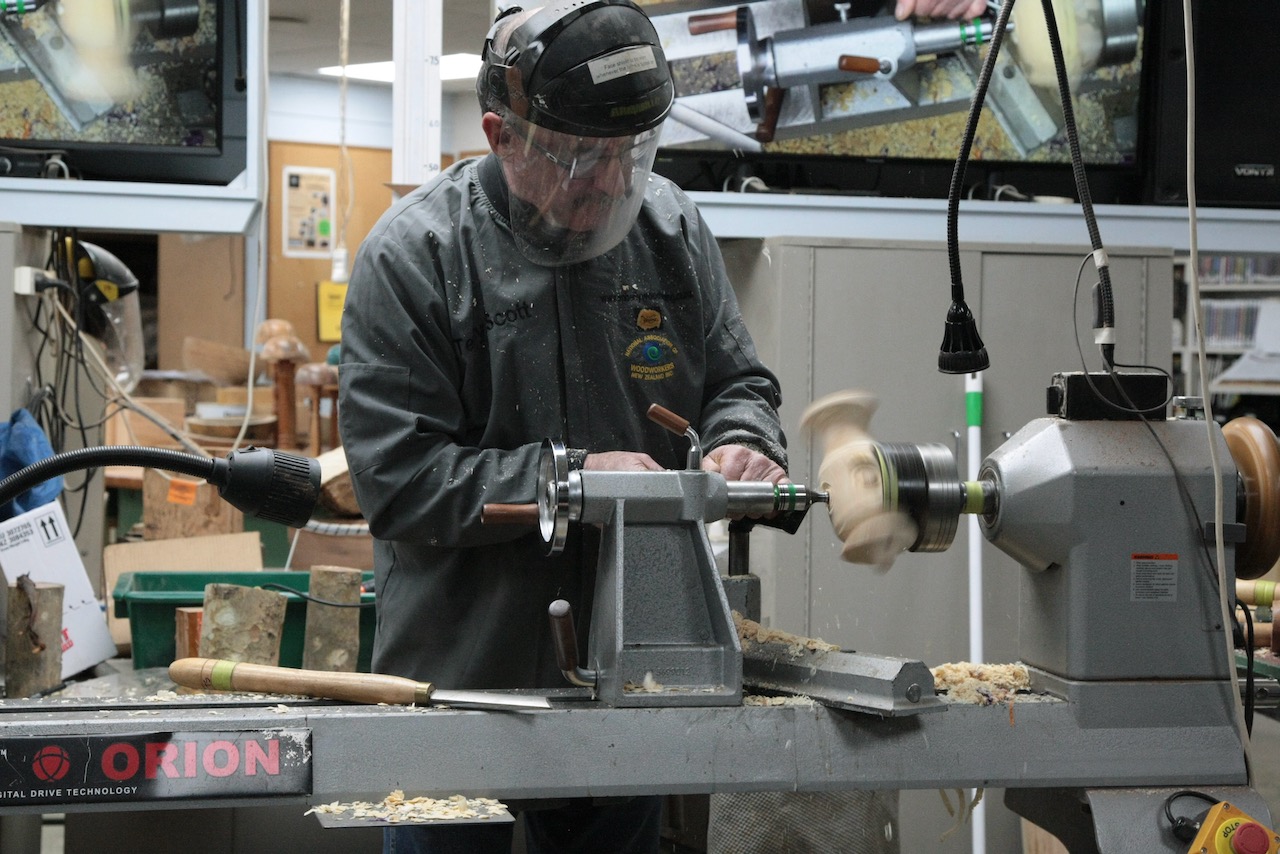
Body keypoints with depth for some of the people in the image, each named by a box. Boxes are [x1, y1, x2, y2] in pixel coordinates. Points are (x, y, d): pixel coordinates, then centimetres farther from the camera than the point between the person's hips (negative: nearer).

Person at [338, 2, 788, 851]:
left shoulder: (671, 228, 0)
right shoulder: (413, 255, -14)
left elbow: (738, 382, 12)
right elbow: (398, 479, -18)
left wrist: (741, 441, -12)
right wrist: (570, 475, -25)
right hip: (458, 680, -4)